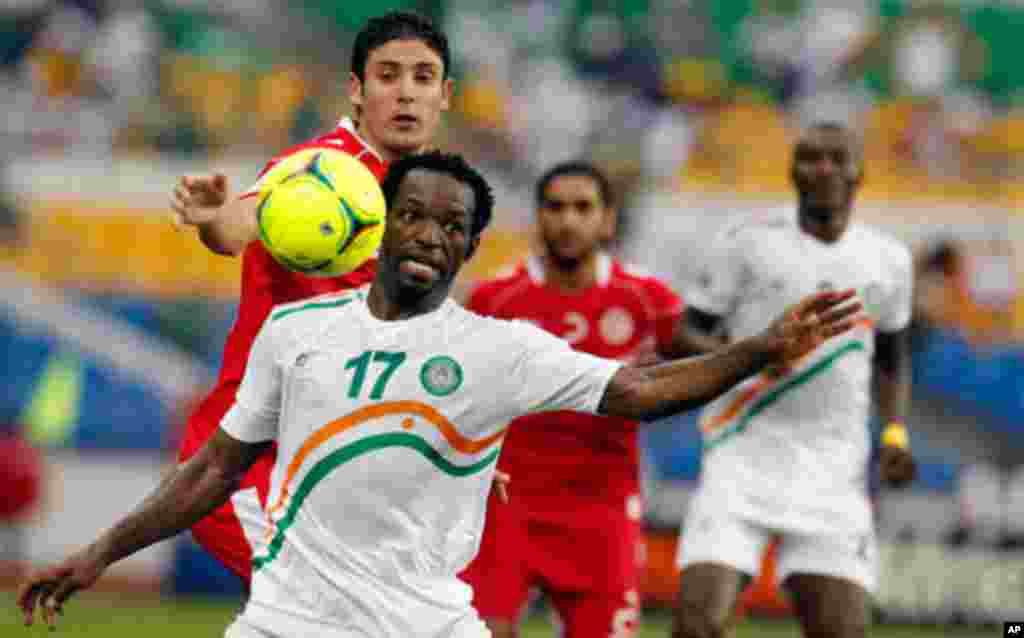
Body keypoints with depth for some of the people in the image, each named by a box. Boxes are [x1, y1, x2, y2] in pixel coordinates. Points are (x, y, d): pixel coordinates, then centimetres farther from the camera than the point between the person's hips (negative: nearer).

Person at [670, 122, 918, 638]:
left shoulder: (887, 260, 10)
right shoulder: (749, 242, 0)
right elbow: (686, 337, 2)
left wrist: (895, 433, 7)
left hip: (834, 472, 3)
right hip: (746, 457, -3)